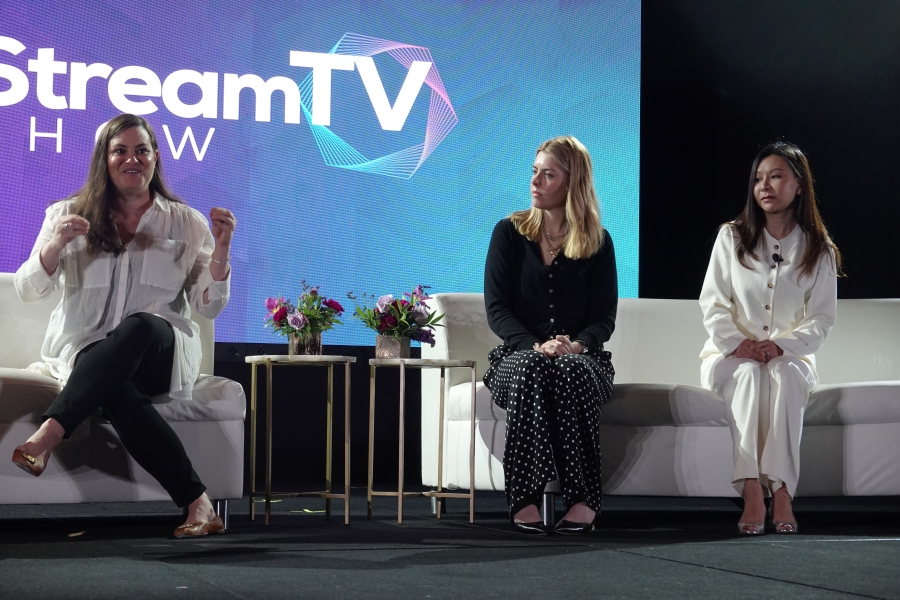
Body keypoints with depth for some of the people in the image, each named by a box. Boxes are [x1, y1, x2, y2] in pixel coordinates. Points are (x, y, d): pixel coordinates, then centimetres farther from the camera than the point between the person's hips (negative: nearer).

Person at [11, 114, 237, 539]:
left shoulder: (186, 223, 10)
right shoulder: (69, 216, 11)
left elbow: (209, 307, 6)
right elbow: (28, 291, 3)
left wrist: (221, 249, -10)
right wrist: (56, 244, -16)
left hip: (162, 354, 0)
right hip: (87, 355, 0)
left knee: (140, 325, -38)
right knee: (119, 396, -38)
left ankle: (49, 433, -44)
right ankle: (198, 504, -39)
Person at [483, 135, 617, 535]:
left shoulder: (597, 242, 8)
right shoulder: (509, 233, 8)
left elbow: (604, 318, 4)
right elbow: (496, 308, 0)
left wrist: (576, 345, -19)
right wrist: (536, 346, -18)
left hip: (581, 357, 0)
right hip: (519, 353, 0)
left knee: (572, 372, -37)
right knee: (531, 369, -37)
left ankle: (582, 500, -38)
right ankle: (524, 499, -42)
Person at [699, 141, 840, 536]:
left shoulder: (819, 251, 4)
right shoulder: (731, 238, 5)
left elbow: (822, 317, 0)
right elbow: (712, 303, 0)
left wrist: (782, 345, -19)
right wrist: (738, 343, -18)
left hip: (789, 358, 0)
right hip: (731, 357, 0)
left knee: (784, 376, -35)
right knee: (749, 375, -34)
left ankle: (781, 490, -40)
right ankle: (752, 491, -43)